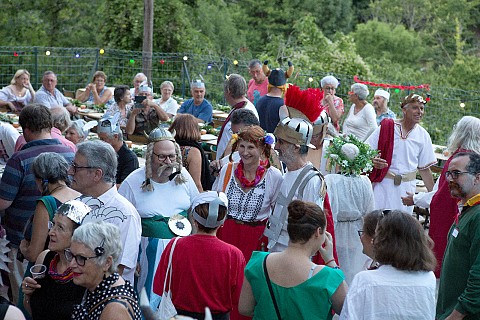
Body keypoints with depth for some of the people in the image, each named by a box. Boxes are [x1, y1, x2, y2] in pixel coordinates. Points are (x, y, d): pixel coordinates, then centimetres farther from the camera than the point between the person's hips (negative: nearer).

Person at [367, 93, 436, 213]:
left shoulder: (423, 136, 5)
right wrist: (373, 161, -27)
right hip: (384, 184, -2)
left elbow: (424, 168, 11)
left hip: (407, 187, 3)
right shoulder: (386, 128, -5)